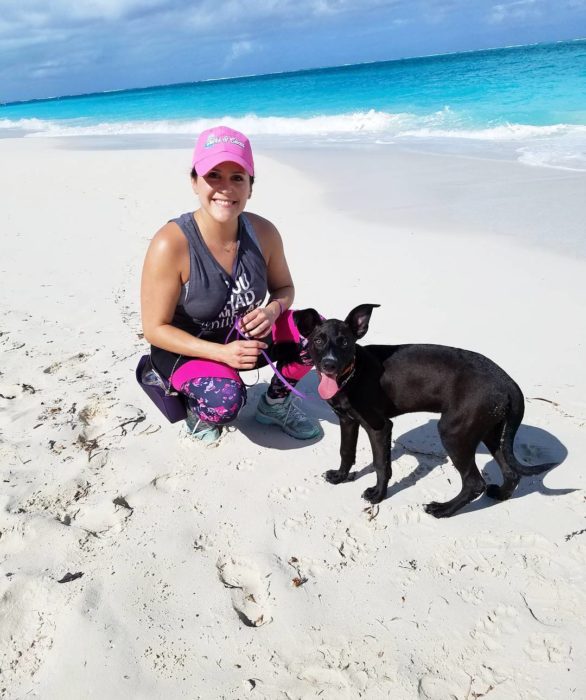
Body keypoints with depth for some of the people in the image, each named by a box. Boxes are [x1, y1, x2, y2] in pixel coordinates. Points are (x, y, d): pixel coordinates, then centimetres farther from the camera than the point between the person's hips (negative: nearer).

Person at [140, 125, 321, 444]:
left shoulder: (263, 232, -13)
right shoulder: (170, 244, -27)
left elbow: (284, 287, 5)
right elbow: (155, 328, -20)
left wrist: (272, 310, -20)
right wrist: (221, 352, -30)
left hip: (243, 338, 5)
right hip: (186, 350, -5)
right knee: (225, 401, -34)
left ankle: (275, 402, 11)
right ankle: (198, 405, 5)